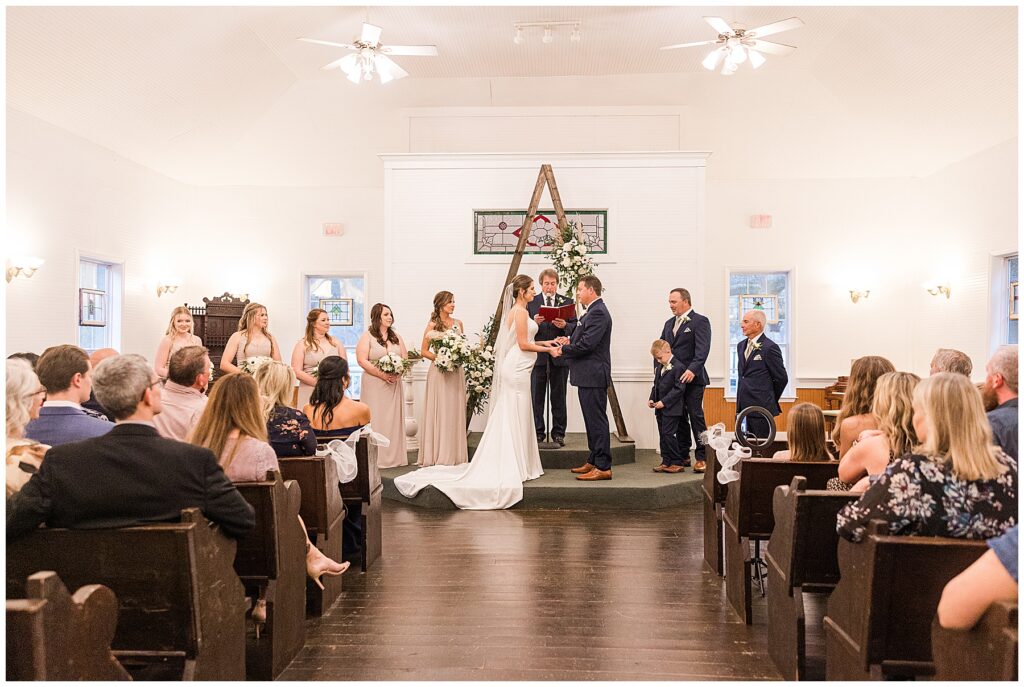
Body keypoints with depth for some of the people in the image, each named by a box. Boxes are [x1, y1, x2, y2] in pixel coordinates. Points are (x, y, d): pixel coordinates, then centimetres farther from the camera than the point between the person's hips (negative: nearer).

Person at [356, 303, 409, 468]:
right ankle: (376, 458, 0)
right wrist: (382, 375, -17)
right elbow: (362, 361, -11)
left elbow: (405, 358, 12)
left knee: (394, 419, 5)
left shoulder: (396, 336, 14)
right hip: (374, 385, -5)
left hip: (394, 384, 5)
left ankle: (394, 456, 11)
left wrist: (397, 373, -8)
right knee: (376, 419, -3)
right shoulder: (367, 337, -2)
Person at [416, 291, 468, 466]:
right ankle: (437, 455, 4)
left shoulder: (458, 323, 10)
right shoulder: (432, 325, -2)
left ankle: (455, 455, 12)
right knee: (439, 411, -2)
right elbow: (424, 351, -1)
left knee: (455, 412, 5)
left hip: (456, 372, 4)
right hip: (439, 373, -4)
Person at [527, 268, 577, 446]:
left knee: (559, 397, 5)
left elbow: (575, 327, 2)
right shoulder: (531, 302, 6)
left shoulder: (567, 302, 7)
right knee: (536, 397, 4)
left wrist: (565, 325, -19)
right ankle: (538, 432, 13)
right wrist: (533, 322, -19)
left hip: (559, 356, 0)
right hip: (538, 356, 0)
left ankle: (558, 433, 12)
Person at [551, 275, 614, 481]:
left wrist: (562, 351, -12)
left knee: (597, 421, -7)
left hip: (593, 376, -11)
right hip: (589, 376, 11)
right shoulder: (593, 311, 16)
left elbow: (587, 345, -24)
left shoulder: (598, 312, -17)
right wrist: (570, 341, 7)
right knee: (593, 420, 16)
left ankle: (603, 467, -3)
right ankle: (593, 462, 25)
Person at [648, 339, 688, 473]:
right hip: (660, 408, 9)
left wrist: (664, 402, -22)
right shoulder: (659, 367, 12)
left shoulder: (678, 367, -15)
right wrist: (651, 399, 4)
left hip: (672, 408, -9)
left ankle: (677, 463, 2)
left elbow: (679, 388, -20)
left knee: (669, 434, -8)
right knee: (663, 435, 11)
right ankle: (666, 462, 18)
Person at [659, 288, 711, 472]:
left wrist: (692, 370, -28)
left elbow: (702, 350, -16)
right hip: (672, 378, 7)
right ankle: (683, 455, 18)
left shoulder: (700, 321, -5)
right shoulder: (669, 323, 18)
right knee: (679, 418, 10)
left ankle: (701, 458, 0)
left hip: (692, 379, -7)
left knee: (696, 417, -6)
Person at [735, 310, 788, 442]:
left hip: (761, 408, -7)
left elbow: (781, 378, -6)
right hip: (742, 408, 7)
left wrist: (771, 400, 5)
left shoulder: (770, 347, -10)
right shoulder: (741, 345, 15)